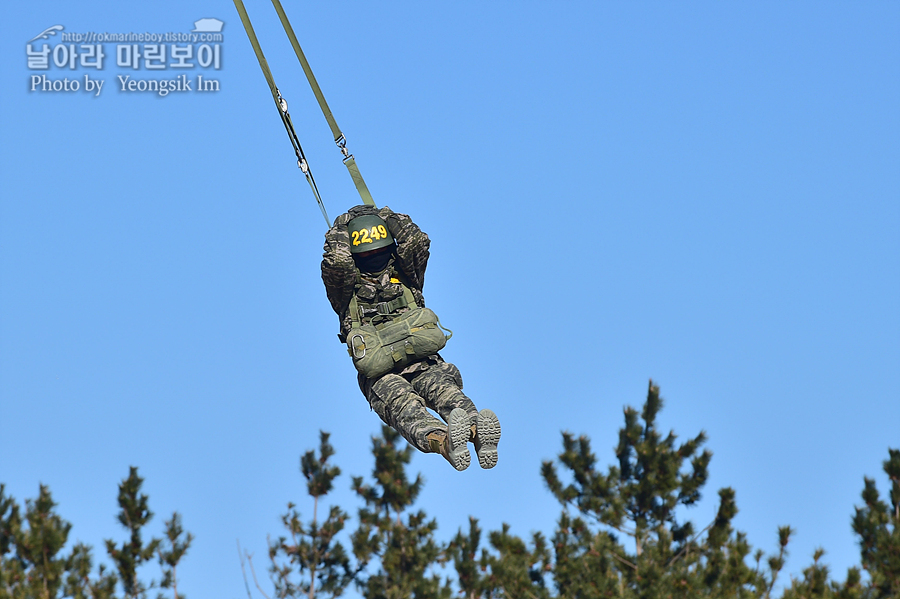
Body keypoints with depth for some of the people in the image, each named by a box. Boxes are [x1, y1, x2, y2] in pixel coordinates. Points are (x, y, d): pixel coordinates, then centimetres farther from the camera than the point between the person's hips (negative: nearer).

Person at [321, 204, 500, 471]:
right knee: (397, 397, -38)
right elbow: (337, 260, -4)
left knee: (442, 386, -34)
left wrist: (386, 216, 19)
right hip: (380, 376, -3)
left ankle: (477, 431, -66)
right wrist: (342, 226, 13)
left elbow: (417, 243, 7)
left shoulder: (404, 278, 25)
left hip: (422, 365, 3)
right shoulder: (347, 289, 17)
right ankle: (441, 439, -71)